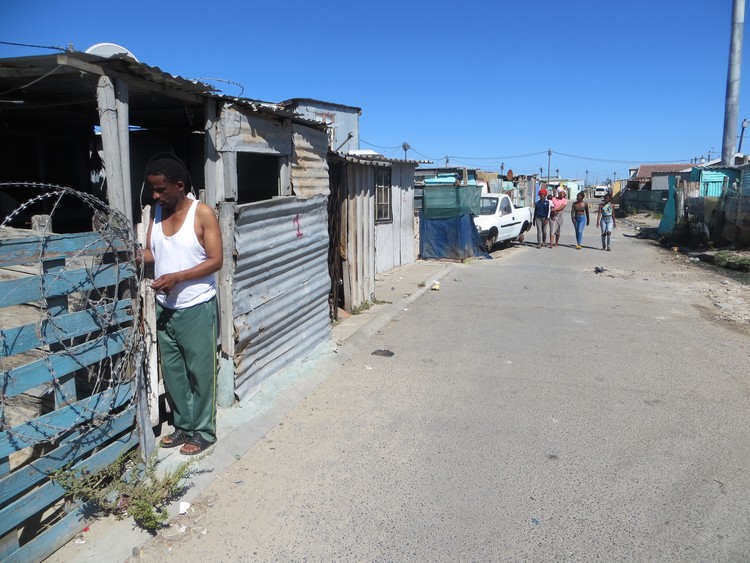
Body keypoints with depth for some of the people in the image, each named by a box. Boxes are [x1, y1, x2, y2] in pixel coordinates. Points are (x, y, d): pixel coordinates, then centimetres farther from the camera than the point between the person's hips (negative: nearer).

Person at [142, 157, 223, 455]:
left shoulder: (202, 213, -12)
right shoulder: (156, 211, 6)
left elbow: (216, 260, -16)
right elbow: (150, 252, 8)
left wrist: (176, 277, -24)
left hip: (196, 306, -6)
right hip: (164, 306, 6)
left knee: (200, 371, 4)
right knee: (172, 370, 14)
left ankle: (204, 430, 19)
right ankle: (184, 425, 30)